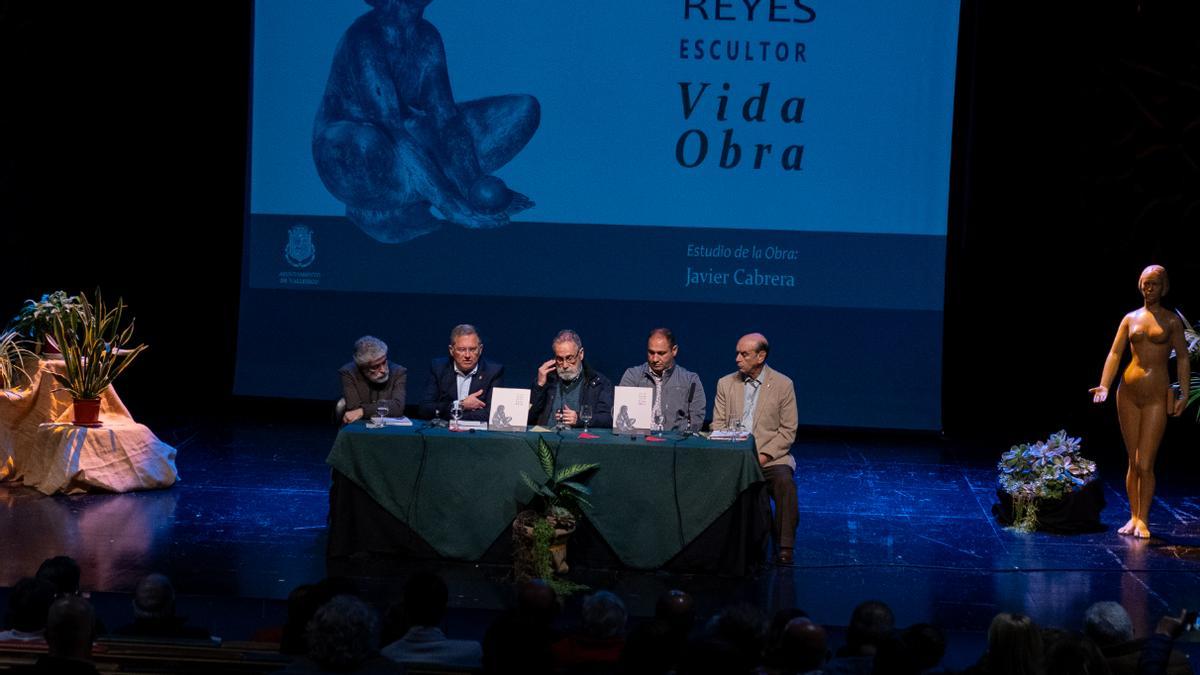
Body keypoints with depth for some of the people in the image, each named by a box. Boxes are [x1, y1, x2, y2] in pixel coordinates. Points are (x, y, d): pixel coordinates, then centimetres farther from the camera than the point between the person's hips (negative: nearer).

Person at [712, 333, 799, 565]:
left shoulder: (783, 385, 2)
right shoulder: (726, 384, 12)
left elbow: (788, 431, -1)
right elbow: (718, 425, 9)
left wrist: (762, 457, -13)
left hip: (769, 458, -2)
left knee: (784, 479, -34)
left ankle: (784, 547, -26)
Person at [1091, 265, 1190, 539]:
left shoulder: (1171, 321, 5)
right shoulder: (1131, 318, 11)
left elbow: (1183, 357, 3)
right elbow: (1115, 353, 5)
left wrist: (1184, 394, -6)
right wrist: (1104, 386, -7)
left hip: (1157, 396, -3)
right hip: (1128, 393, 3)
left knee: (1144, 464, -7)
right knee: (1133, 462, 7)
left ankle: (1143, 520, 4)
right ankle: (1133, 516, 15)